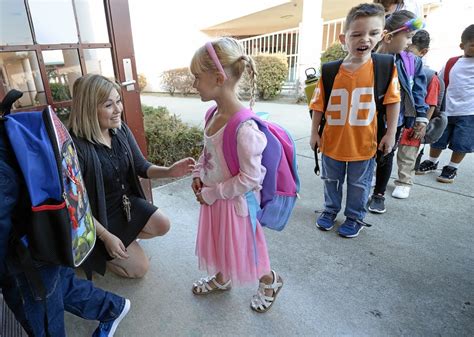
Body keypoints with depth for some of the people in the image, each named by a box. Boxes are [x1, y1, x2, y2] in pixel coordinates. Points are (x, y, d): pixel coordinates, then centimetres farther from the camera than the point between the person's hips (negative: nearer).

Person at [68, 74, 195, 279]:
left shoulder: (121, 129, -10)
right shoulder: (76, 146, -30)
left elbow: (142, 167, -3)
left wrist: (168, 171, -24)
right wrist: (106, 236, -20)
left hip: (126, 202, 6)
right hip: (98, 216, -6)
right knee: (139, 268, 1)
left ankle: (123, 238, 19)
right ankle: (93, 253, 22)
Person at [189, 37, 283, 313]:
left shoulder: (244, 128, -31)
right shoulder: (214, 114, -5)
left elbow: (250, 178, -26)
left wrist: (212, 193, -18)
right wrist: (198, 176, -3)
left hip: (234, 201, -7)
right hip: (213, 196, 8)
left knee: (240, 248, 15)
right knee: (219, 241, 26)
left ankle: (270, 280, 44)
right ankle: (221, 278, 54)